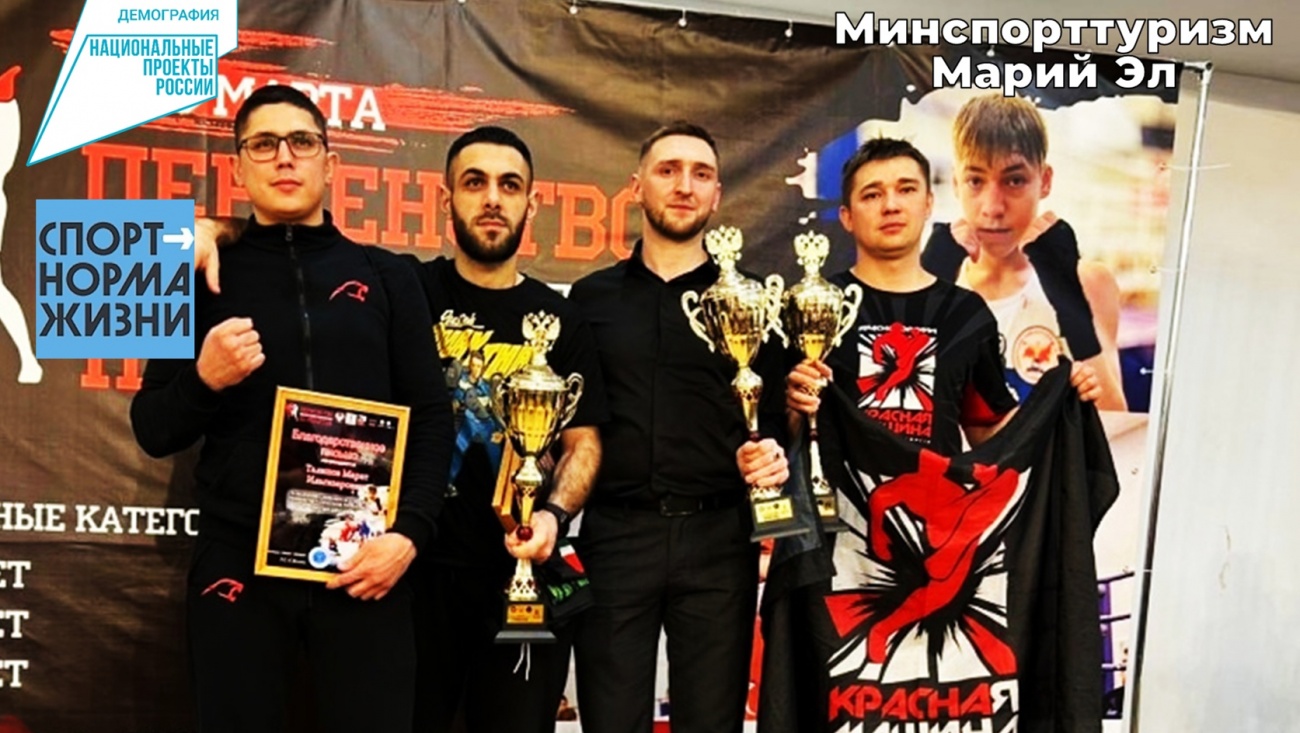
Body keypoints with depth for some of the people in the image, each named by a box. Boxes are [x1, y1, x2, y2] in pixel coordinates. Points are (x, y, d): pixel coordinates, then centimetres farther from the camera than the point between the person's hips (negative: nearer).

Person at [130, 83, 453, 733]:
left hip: (364, 563, 0)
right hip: (236, 562, 1)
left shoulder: (386, 278, 7)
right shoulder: (205, 280, 8)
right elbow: (154, 432, 8)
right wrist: (204, 380, -12)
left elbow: (431, 418, 3)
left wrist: (410, 532, -9)